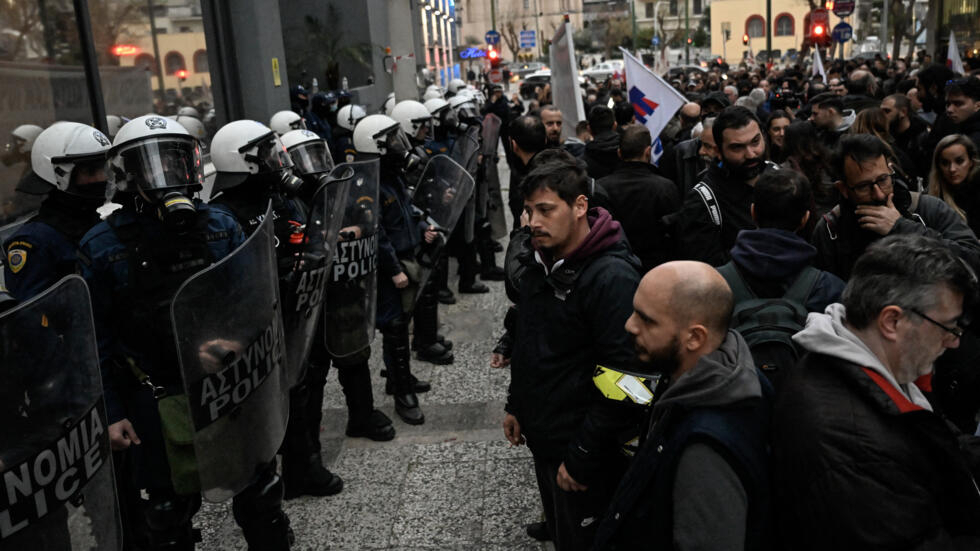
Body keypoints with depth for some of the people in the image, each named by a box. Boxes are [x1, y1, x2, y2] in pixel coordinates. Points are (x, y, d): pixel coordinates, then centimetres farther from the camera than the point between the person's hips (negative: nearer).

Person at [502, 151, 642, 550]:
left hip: (582, 447, -8)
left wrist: (581, 457, -21)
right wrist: (515, 405, 15)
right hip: (541, 436, 8)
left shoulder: (612, 278, -24)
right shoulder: (538, 260, 3)